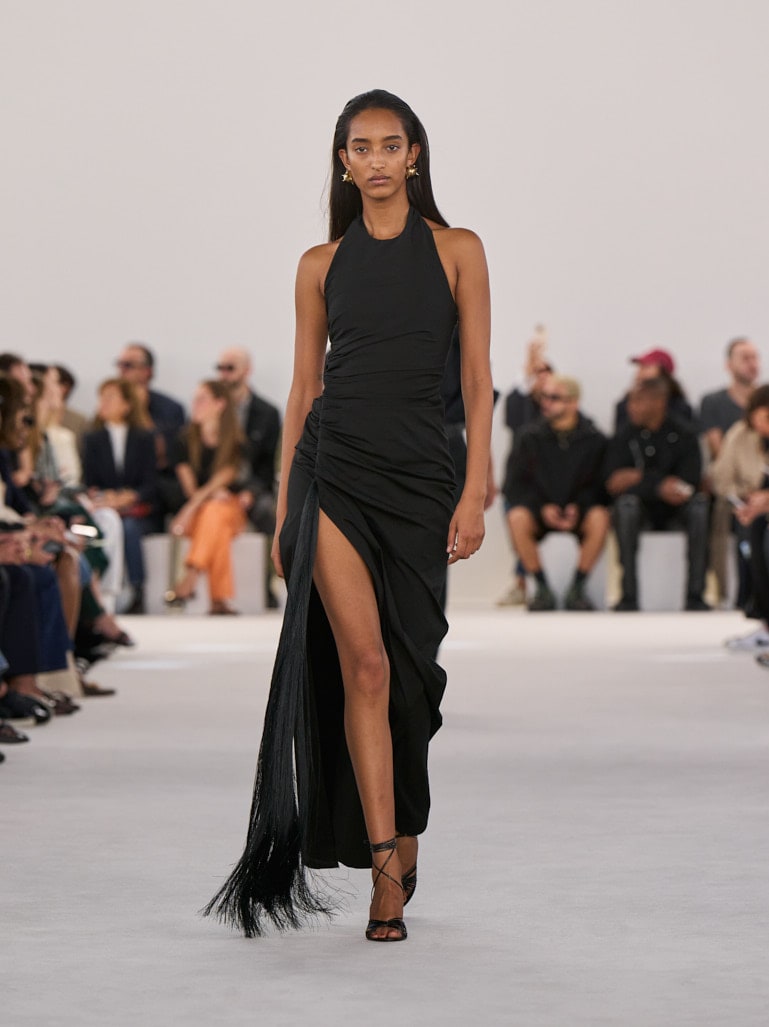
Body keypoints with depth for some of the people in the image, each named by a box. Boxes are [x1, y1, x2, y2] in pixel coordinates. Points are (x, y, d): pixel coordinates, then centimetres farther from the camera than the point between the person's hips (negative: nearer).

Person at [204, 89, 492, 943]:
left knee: (406, 668, 6)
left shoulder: (456, 251, 6)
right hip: (336, 470, 0)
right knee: (364, 663, -11)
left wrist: (475, 494, -6)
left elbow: (477, 382, 2)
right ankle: (388, 871, -12)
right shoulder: (322, 264, 9)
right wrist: (283, 506, 9)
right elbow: (303, 389, 11)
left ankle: (399, 836, 28)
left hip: (421, 475, 0)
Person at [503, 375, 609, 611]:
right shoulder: (530, 437, -2)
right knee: (517, 518, -33)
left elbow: (599, 485, -1)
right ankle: (542, 589, -18)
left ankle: (577, 589, -18)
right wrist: (542, 507, -15)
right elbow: (514, 484, -1)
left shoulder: (594, 440, -4)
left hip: (579, 510, -1)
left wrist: (578, 506, -19)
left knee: (599, 518, -34)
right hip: (540, 509, 1)